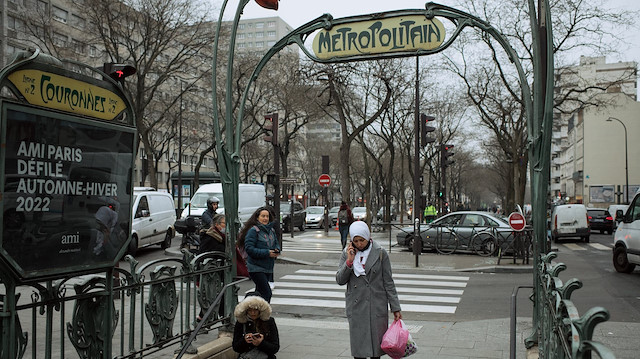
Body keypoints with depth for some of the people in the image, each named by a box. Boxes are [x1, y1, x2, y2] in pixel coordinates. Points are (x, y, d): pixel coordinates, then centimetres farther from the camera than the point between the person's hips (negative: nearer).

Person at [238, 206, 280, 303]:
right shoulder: (253, 230, -11)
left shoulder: (271, 230, 11)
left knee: (260, 292, 15)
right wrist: (267, 253, -21)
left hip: (268, 268, 7)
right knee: (266, 293, -13)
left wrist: (277, 250, -2)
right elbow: (249, 249, -18)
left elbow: (276, 244, 22)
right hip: (256, 268, -7)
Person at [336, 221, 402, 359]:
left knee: (376, 341, 5)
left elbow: (388, 282, 0)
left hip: (377, 306, -1)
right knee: (358, 343, 5)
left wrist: (395, 308, -1)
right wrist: (349, 261, -14)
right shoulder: (347, 253, 2)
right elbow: (340, 280, -1)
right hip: (356, 306, 1)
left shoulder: (380, 253, -4)